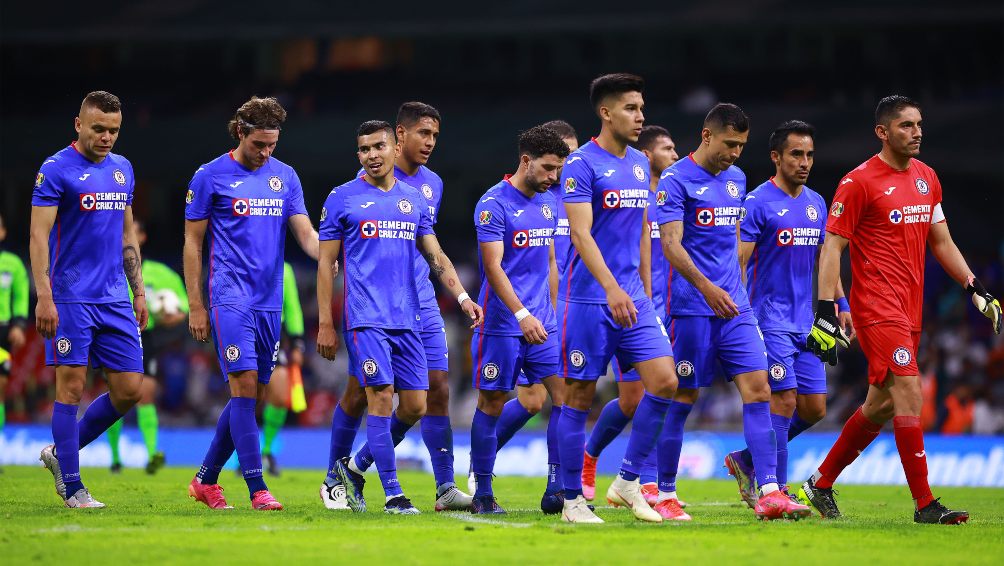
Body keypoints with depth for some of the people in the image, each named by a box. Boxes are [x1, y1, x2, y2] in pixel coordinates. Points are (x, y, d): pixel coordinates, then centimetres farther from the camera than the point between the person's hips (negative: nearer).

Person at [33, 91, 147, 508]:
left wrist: (138, 291, 17)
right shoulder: (56, 170, -7)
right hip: (71, 298, -6)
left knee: (129, 390, 3)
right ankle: (71, 487, 3)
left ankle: (60, 452, 20)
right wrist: (44, 298, -18)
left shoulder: (122, 169, 13)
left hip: (115, 300, 6)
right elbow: (39, 236, -11)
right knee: (72, 385, -4)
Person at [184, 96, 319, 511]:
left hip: (270, 301, 5)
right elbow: (192, 243, 1)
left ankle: (206, 479, 19)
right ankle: (257, 489, -14)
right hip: (231, 299, -5)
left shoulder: (285, 177, 11)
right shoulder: (210, 177, -1)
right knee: (245, 388, -13)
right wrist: (195, 306, -3)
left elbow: (305, 234, 7)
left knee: (252, 395, 6)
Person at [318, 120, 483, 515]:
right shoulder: (343, 199, 1)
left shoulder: (414, 200, 14)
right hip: (366, 317, -5)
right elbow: (326, 264, 2)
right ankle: (393, 494, -7)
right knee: (382, 398, -12)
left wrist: (462, 296, 0)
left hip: (408, 319, 5)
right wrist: (325, 325, -3)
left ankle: (354, 467, 21)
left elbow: (435, 256, 16)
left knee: (414, 407, 2)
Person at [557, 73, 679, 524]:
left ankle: (627, 482, 6)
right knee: (579, 397, -1)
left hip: (632, 299, 7)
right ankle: (572, 500, 7)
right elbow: (581, 233, -18)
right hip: (587, 299, -7)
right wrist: (612, 289, -28)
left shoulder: (640, 164, 13)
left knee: (664, 381, -5)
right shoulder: (582, 164, -10)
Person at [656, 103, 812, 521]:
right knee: (684, 397, -1)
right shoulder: (675, 180, -8)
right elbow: (671, 244, -17)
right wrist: (706, 287, -30)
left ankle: (768, 494, -12)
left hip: (734, 306, 6)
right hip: (692, 309, -6)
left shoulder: (736, 179, 15)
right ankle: (664, 493, 12)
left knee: (757, 390, -6)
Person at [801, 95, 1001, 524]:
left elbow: (942, 242, 21)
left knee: (881, 405, 12)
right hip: (876, 307, -8)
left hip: (910, 309, 8)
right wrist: (825, 313, -15)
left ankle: (820, 485, 26)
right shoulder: (859, 182, -8)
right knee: (909, 395, -15)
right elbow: (832, 247, -8)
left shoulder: (926, 178, 13)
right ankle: (924, 504, -14)